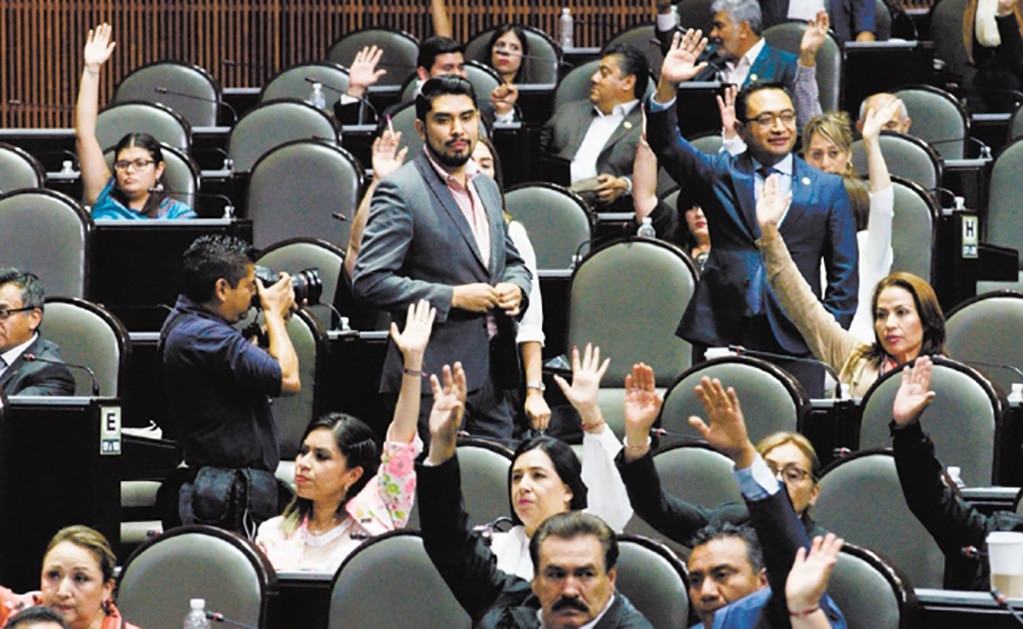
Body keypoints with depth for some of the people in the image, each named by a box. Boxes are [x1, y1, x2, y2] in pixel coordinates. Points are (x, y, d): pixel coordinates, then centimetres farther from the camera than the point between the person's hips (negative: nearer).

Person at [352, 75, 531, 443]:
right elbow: (369, 282, -15)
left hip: (492, 376, 7)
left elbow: (512, 261, 29)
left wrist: (516, 288, 4)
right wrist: (453, 297, -16)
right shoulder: (400, 191, -8)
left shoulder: (486, 188, 17)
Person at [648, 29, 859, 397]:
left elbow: (844, 274, 12)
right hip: (723, 336, 0)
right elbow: (667, 146, -2)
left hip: (795, 342, 0)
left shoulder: (827, 189, 12)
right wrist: (667, 87, -18)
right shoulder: (720, 175, 12)